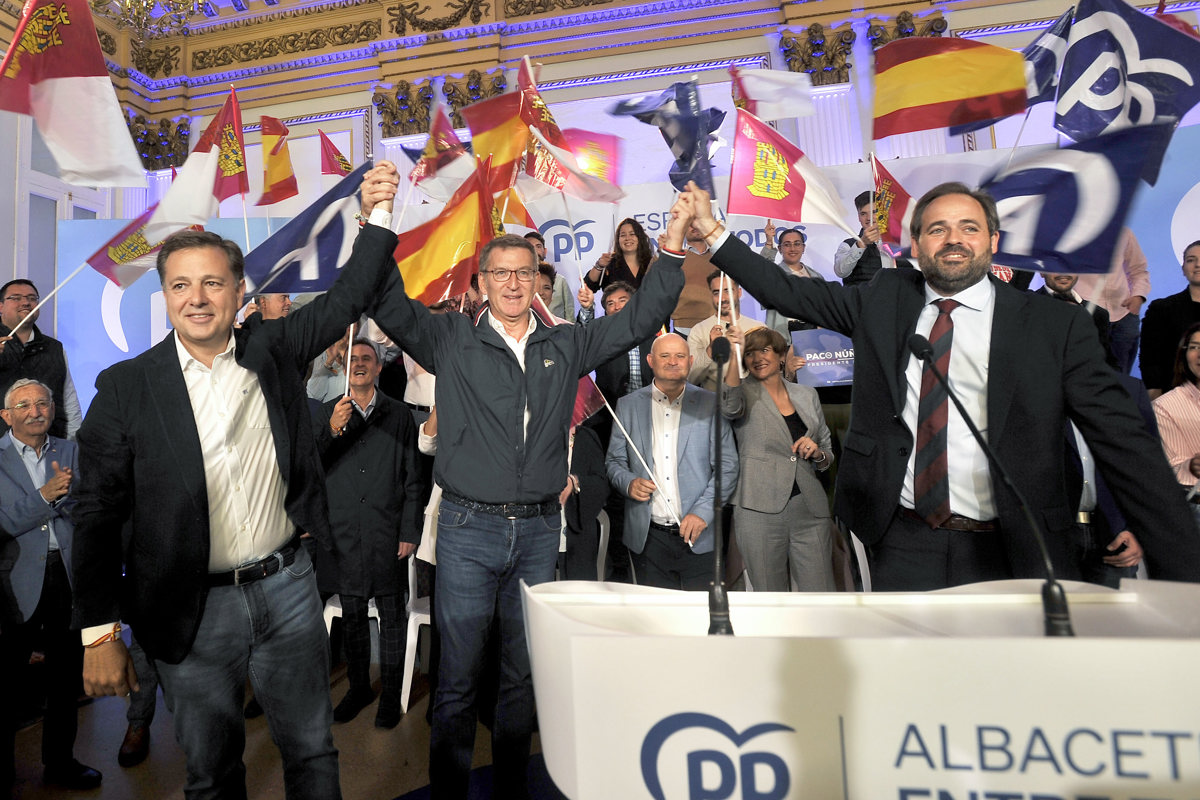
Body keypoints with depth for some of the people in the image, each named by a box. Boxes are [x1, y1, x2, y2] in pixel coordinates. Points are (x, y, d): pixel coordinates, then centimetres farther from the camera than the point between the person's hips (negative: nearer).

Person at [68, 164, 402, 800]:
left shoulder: (274, 349, 0)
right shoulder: (125, 387, -5)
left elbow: (348, 296, 5)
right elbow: (99, 515, -4)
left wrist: (376, 216, -6)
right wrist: (99, 633, -5)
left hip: (286, 588, 1)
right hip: (191, 610, -1)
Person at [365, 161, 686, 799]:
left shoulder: (566, 345, 8)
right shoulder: (450, 339, 1)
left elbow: (639, 319, 7)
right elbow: (390, 304, -8)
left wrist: (673, 248, -1)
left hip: (539, 530, 3)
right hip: (469, 529, -2)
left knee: (525, 670, 16)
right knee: (459, 674, 8)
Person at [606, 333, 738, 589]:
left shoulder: (711, 404, 3)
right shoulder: (628, 405, 7)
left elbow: (727, 465, 1)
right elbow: (614, 460, 11)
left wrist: (703, 512, -11)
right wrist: (629, 483, -11)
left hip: (699, 539, -1)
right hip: (647, 539, 1)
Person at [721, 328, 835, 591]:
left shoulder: (807, 395, 13)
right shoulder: (746, 393, 3)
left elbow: (828, 453, 21)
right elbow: (730, 406, -24)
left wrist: (817, 453, -2)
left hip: (810, 509, 3)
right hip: (760, 511, -3)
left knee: (821, 594, 4)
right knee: (770, 595, 5)